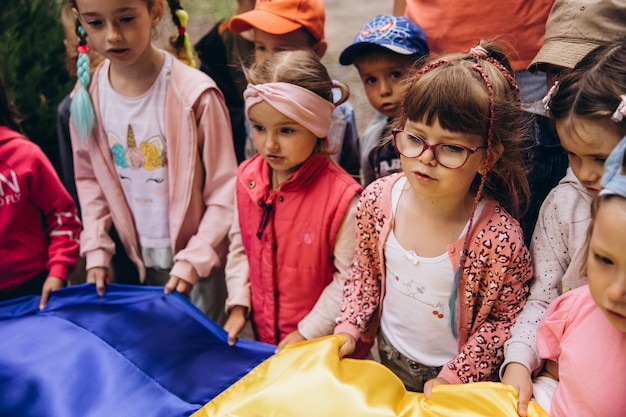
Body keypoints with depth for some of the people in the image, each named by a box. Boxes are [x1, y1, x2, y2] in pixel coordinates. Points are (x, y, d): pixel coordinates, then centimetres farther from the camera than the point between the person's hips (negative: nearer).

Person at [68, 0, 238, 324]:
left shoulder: (195, 95, -20)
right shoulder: (88, 96, -6)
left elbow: (225, 189, -14)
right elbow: (89, 178, 7)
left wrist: (193, 260, -16)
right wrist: (96, 251, 2)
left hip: (200, 262, -3)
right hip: (138, 261, 4)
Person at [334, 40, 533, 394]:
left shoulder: (498, 239, -30)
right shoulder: (378, 199, -18)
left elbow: (505, 320, -14)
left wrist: (453, 377, -16)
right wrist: (350, 326, -8)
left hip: (448, 377, -3)